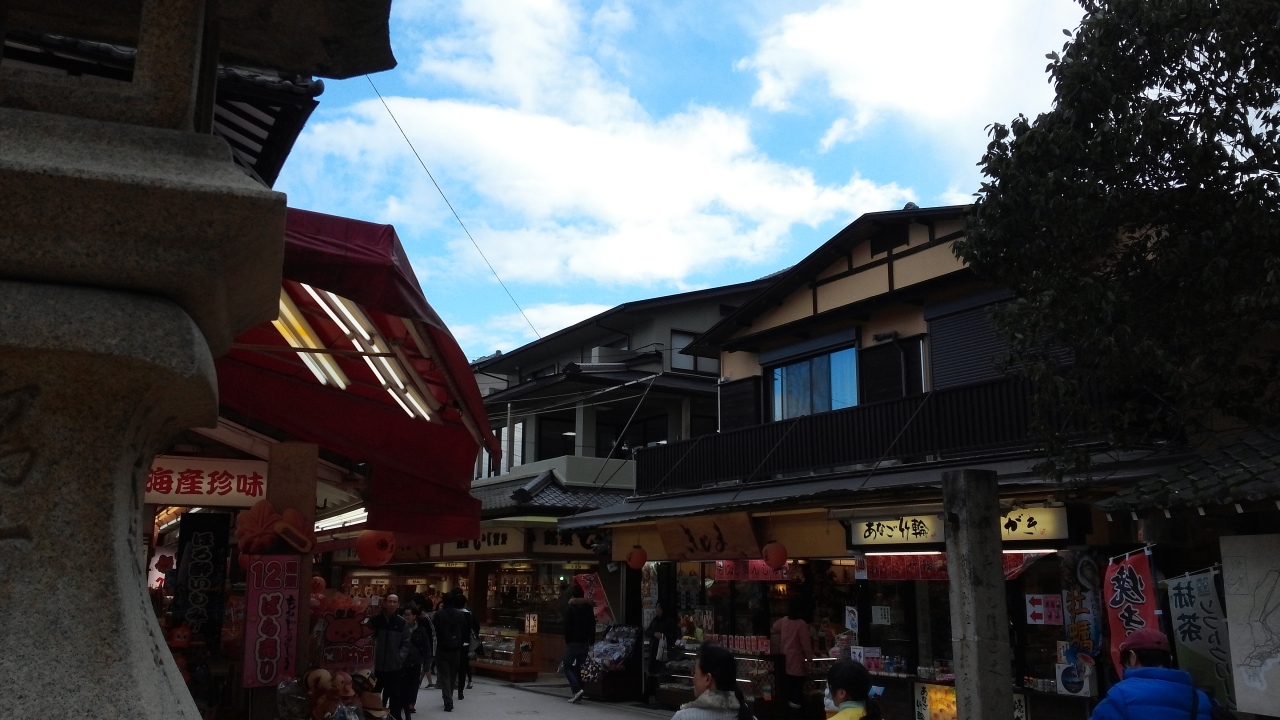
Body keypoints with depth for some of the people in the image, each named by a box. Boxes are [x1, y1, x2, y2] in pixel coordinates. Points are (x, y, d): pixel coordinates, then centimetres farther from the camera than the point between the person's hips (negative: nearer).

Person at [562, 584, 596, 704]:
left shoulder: (570, 609, -6)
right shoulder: (589, 608, 8)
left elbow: (567, 627, -10)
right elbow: (592, 626, 8)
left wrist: (567, 641, 0)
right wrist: (591, 642, 11)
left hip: (572, 643, -5)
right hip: (584, 643, 5)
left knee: (567, 667, 2)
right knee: (579, 668, 11)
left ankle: (577, 689, -18)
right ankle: (577, 694, 8)